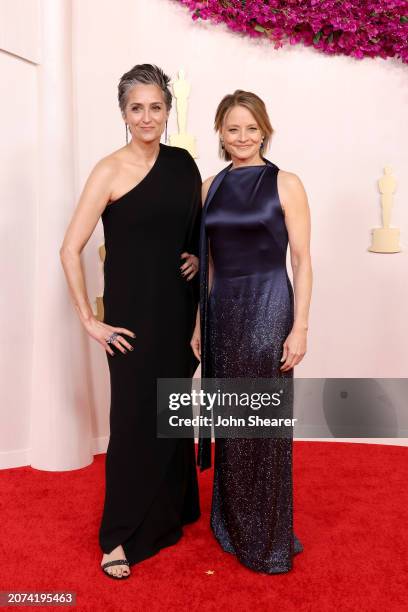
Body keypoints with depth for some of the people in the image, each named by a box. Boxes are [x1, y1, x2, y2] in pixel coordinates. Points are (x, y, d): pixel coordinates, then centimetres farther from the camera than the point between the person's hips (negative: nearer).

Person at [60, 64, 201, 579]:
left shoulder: (182, 162, 6)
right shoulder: (110, 171, -9)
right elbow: (70, 250, -12)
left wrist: (198, 256, 1)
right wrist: (89, 319, -14)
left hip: (179, 306, 5)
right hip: (133, 309, -5)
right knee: (135, 416, 0)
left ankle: (169, 512, 36)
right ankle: (120, 535, 19)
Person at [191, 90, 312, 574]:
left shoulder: (285, 184, -3)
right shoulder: (212, 186, 10)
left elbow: (302, 260, -6)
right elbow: (208, 262, 13)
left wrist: (299, 327, -12)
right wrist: (199, 322, 11)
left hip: (267, 307, -5)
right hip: (222, 310, 5)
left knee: (265, 423, 3)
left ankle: (269, 541, 21)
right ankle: (231, 525, 32)